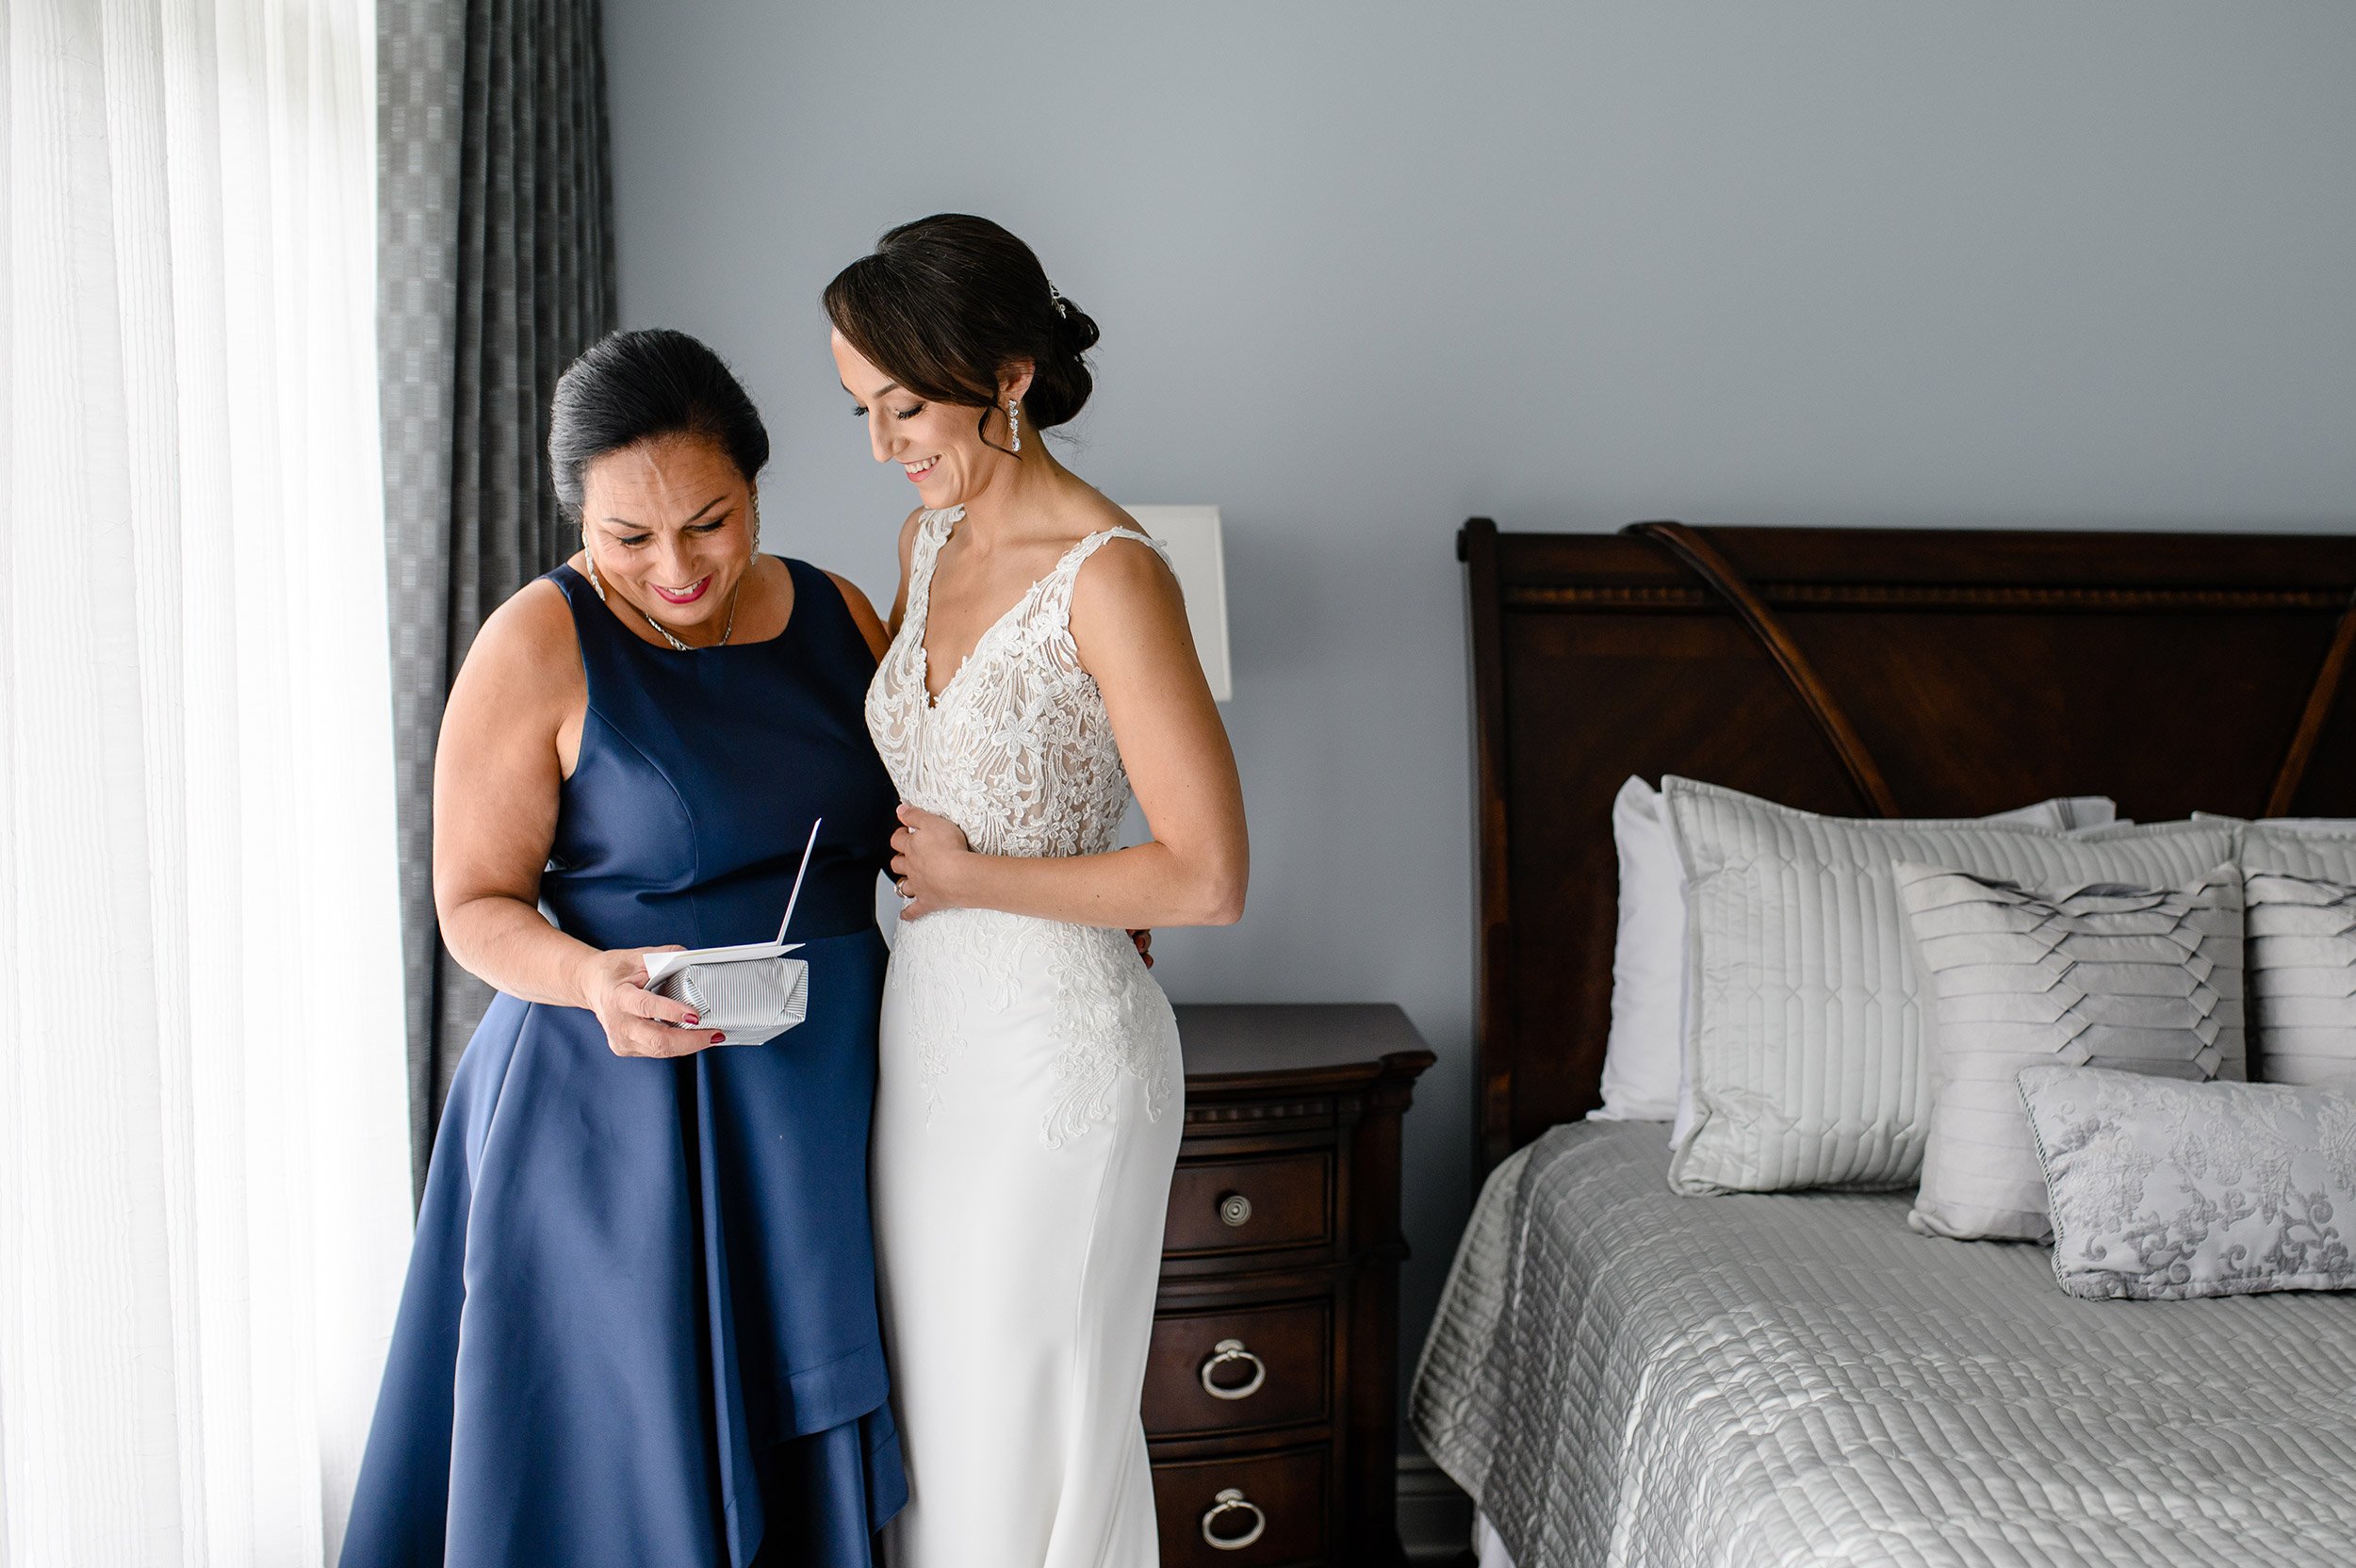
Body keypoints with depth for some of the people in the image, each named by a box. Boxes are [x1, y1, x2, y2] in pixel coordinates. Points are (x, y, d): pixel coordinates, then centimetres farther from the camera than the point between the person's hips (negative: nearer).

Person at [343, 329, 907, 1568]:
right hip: (616, 1105, -4)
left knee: (804, 1441, 11)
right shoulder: (539, 645, -9)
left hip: (819, 1096, 5)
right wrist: (592, 979, -26)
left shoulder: (836, 617, 6)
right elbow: (475, 903, -6)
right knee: (619, 1459, 3)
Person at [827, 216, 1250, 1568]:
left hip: (1059, 1042, -8)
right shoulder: (931, 541, 6)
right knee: (935, 1419, 18)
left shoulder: (1109, 573, -19)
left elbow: (1208, 877, -22)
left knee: (1034, 1441, 6)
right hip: (929, 1025, 8)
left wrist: (969, 875, -14)